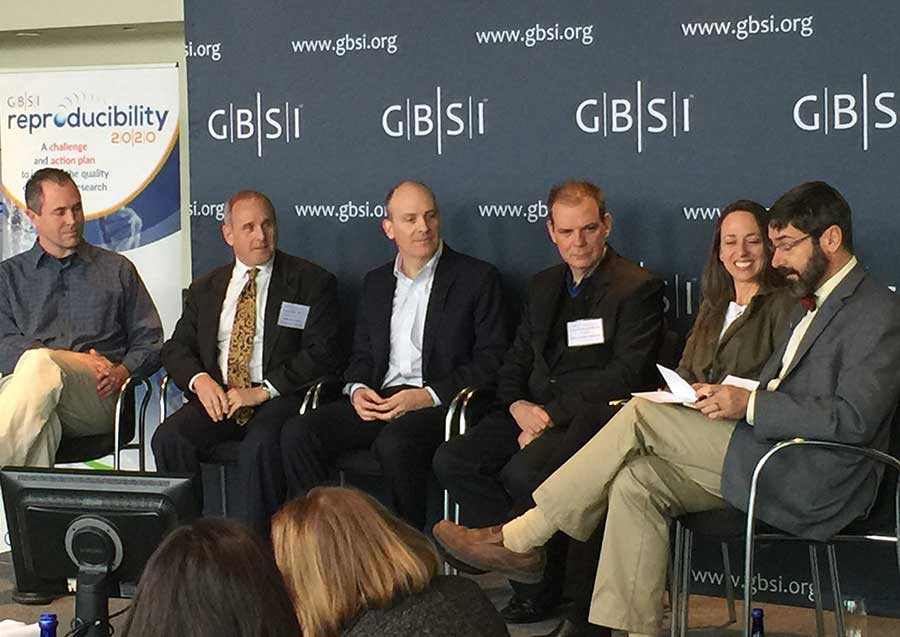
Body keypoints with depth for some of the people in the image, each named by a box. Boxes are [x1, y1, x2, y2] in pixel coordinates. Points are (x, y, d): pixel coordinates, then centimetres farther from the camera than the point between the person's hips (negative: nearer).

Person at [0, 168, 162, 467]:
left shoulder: (117, 269, 25)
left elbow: (150, 341, 19)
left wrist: (122, 372, -6)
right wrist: (76, 360, -8)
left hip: (97, 395, 0)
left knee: (39, 364, -37)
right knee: (40, 427, -40)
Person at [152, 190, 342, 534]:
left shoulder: (312, 282, 5)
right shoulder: (206, 288, 20)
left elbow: (322, 353, -4)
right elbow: (177, 347, 16)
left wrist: (263, 391, -14)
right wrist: (199, 380, -8)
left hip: (280, 398, -4)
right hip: (217, 397, 4)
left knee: (260, 445, -35)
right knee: (169, 438, -24)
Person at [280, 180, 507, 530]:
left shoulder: (477, 278, 3)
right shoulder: (376, 282, 20)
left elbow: (490, 360, -3)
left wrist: (428, 396, -15)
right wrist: (357, 390, -2)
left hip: (440, 404, -5)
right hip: (379, 400, 5)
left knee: (394, 442, -37)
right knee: (297, 432, -18)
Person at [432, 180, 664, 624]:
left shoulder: (638, 288, -3)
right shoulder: (543, 286, 20)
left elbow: (627, 375, -12)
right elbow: (516, 360, 19)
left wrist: (552, 414, -17)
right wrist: (517, 405, -5)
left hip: (592, 416, -7)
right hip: (532, 410, 7)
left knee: (526, 470, -34)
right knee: (452, 460, -16)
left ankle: (538, 592, -11)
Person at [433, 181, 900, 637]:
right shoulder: (811, 304, 24)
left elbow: (851, 419, -20)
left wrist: (748, 404, -19)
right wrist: (727, 398, 2)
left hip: (809, 481, -9)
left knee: (642, 415, -15)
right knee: (637, 483, -12)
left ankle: (520, 539, -8)